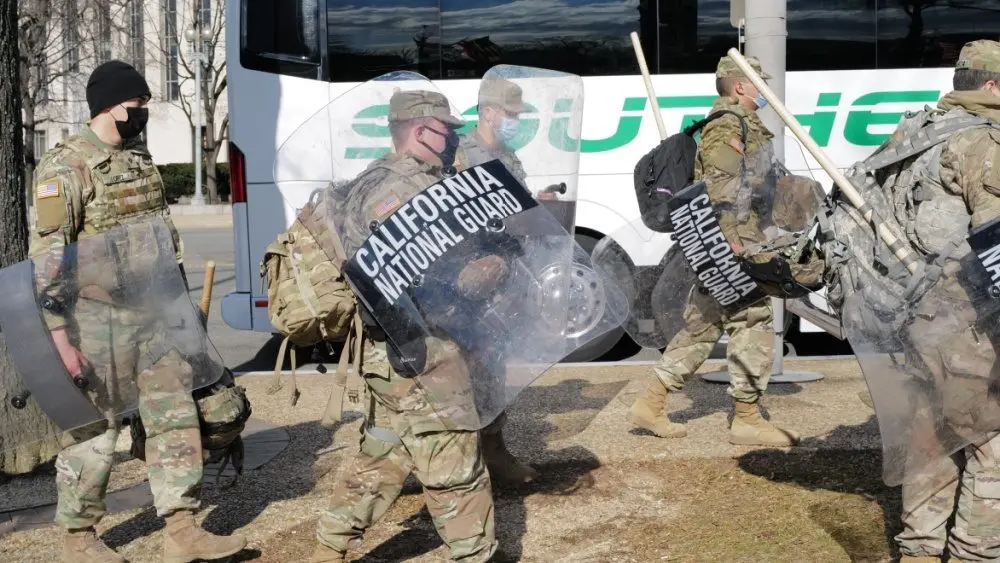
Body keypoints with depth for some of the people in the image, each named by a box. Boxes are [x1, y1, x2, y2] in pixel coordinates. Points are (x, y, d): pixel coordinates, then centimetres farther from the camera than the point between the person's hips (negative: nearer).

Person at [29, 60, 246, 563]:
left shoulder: (140, 157, 11)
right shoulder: (65, 167, -13)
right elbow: (46, 256, -16)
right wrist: (59, 335, -20)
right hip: (97, 319, -7)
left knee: (174, 417, 7)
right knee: (94, 430, 4)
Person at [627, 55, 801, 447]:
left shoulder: (744, 125, 22)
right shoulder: (728, 125, -11)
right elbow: (720, 192, -21)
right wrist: (733, 244, -25)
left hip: (723, 251, 11)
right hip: (733, 245, -11)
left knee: (703, 325, 12)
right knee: (753, 327, -5)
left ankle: (650, 403, 15)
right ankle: (747, 420, 2)